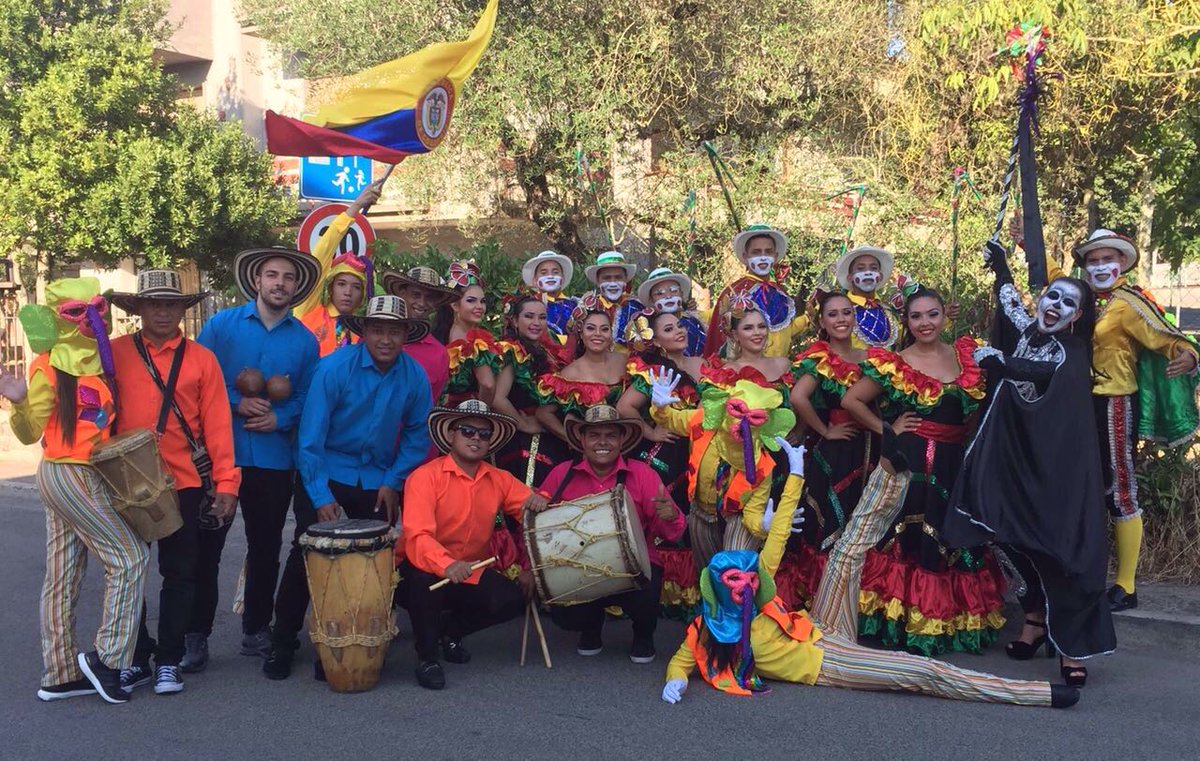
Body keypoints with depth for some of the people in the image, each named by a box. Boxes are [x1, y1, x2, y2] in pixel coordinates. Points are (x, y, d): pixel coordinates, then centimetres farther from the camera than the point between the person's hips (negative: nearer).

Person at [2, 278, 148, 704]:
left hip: (83, 478, 7)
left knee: (64, 577, 10)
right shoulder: (49, 367, -12)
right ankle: (105, 657, 0)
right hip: (69, 476, -7)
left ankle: (60, 675, 17)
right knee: (130, 557, -7)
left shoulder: (97, 361, 8)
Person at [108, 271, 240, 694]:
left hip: (185, 484, 0)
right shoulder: (115, 353, 3)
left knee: (181, 573, 4)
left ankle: (169, 661, 14)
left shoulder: (201, 360, 3)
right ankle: (136, 659, 20)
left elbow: (217, 424, 1)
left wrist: (226, 483, -6)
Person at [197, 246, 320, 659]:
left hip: (275, 458, 2)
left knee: (265, 547, 10)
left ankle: (256, 629, 24)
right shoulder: (222, 324, 1)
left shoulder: (305, 341, 5)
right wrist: (236, 402, -14)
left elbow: (308, 398, 4)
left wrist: (280, 418, -14)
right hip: (219, 451, -2)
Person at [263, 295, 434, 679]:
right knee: (306, 554, -6)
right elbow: (311, 436, -16)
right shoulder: (335, 367, -16)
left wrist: (393, 481, -5)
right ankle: (282, 643, 9)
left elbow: (417, 434, 5)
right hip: (326, 473, -3)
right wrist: (320, 496, -20)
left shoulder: (414, 376, -7)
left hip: (378, 481, 3)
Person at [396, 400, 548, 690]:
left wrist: (537, 502, -21)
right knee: (425, 579, -38)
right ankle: (426, 657, -13)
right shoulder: (425, 476, -16)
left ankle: (450, 630, 12)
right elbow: (417, 536, -28)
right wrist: (446, 565, -48)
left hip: (471, 573, 5)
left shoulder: (498, 480, 3)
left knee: (513, 599, -19)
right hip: (425, 569, -5)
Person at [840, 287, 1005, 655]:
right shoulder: (893, 363, -1)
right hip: (909, 464, -3)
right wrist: (886, 429, -4)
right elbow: (851, 400, -1)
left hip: (955, 465, 3)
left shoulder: (967, 356, 7)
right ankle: (906, 622, 4)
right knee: (908, 540, -4)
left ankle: (954, 621, 19)